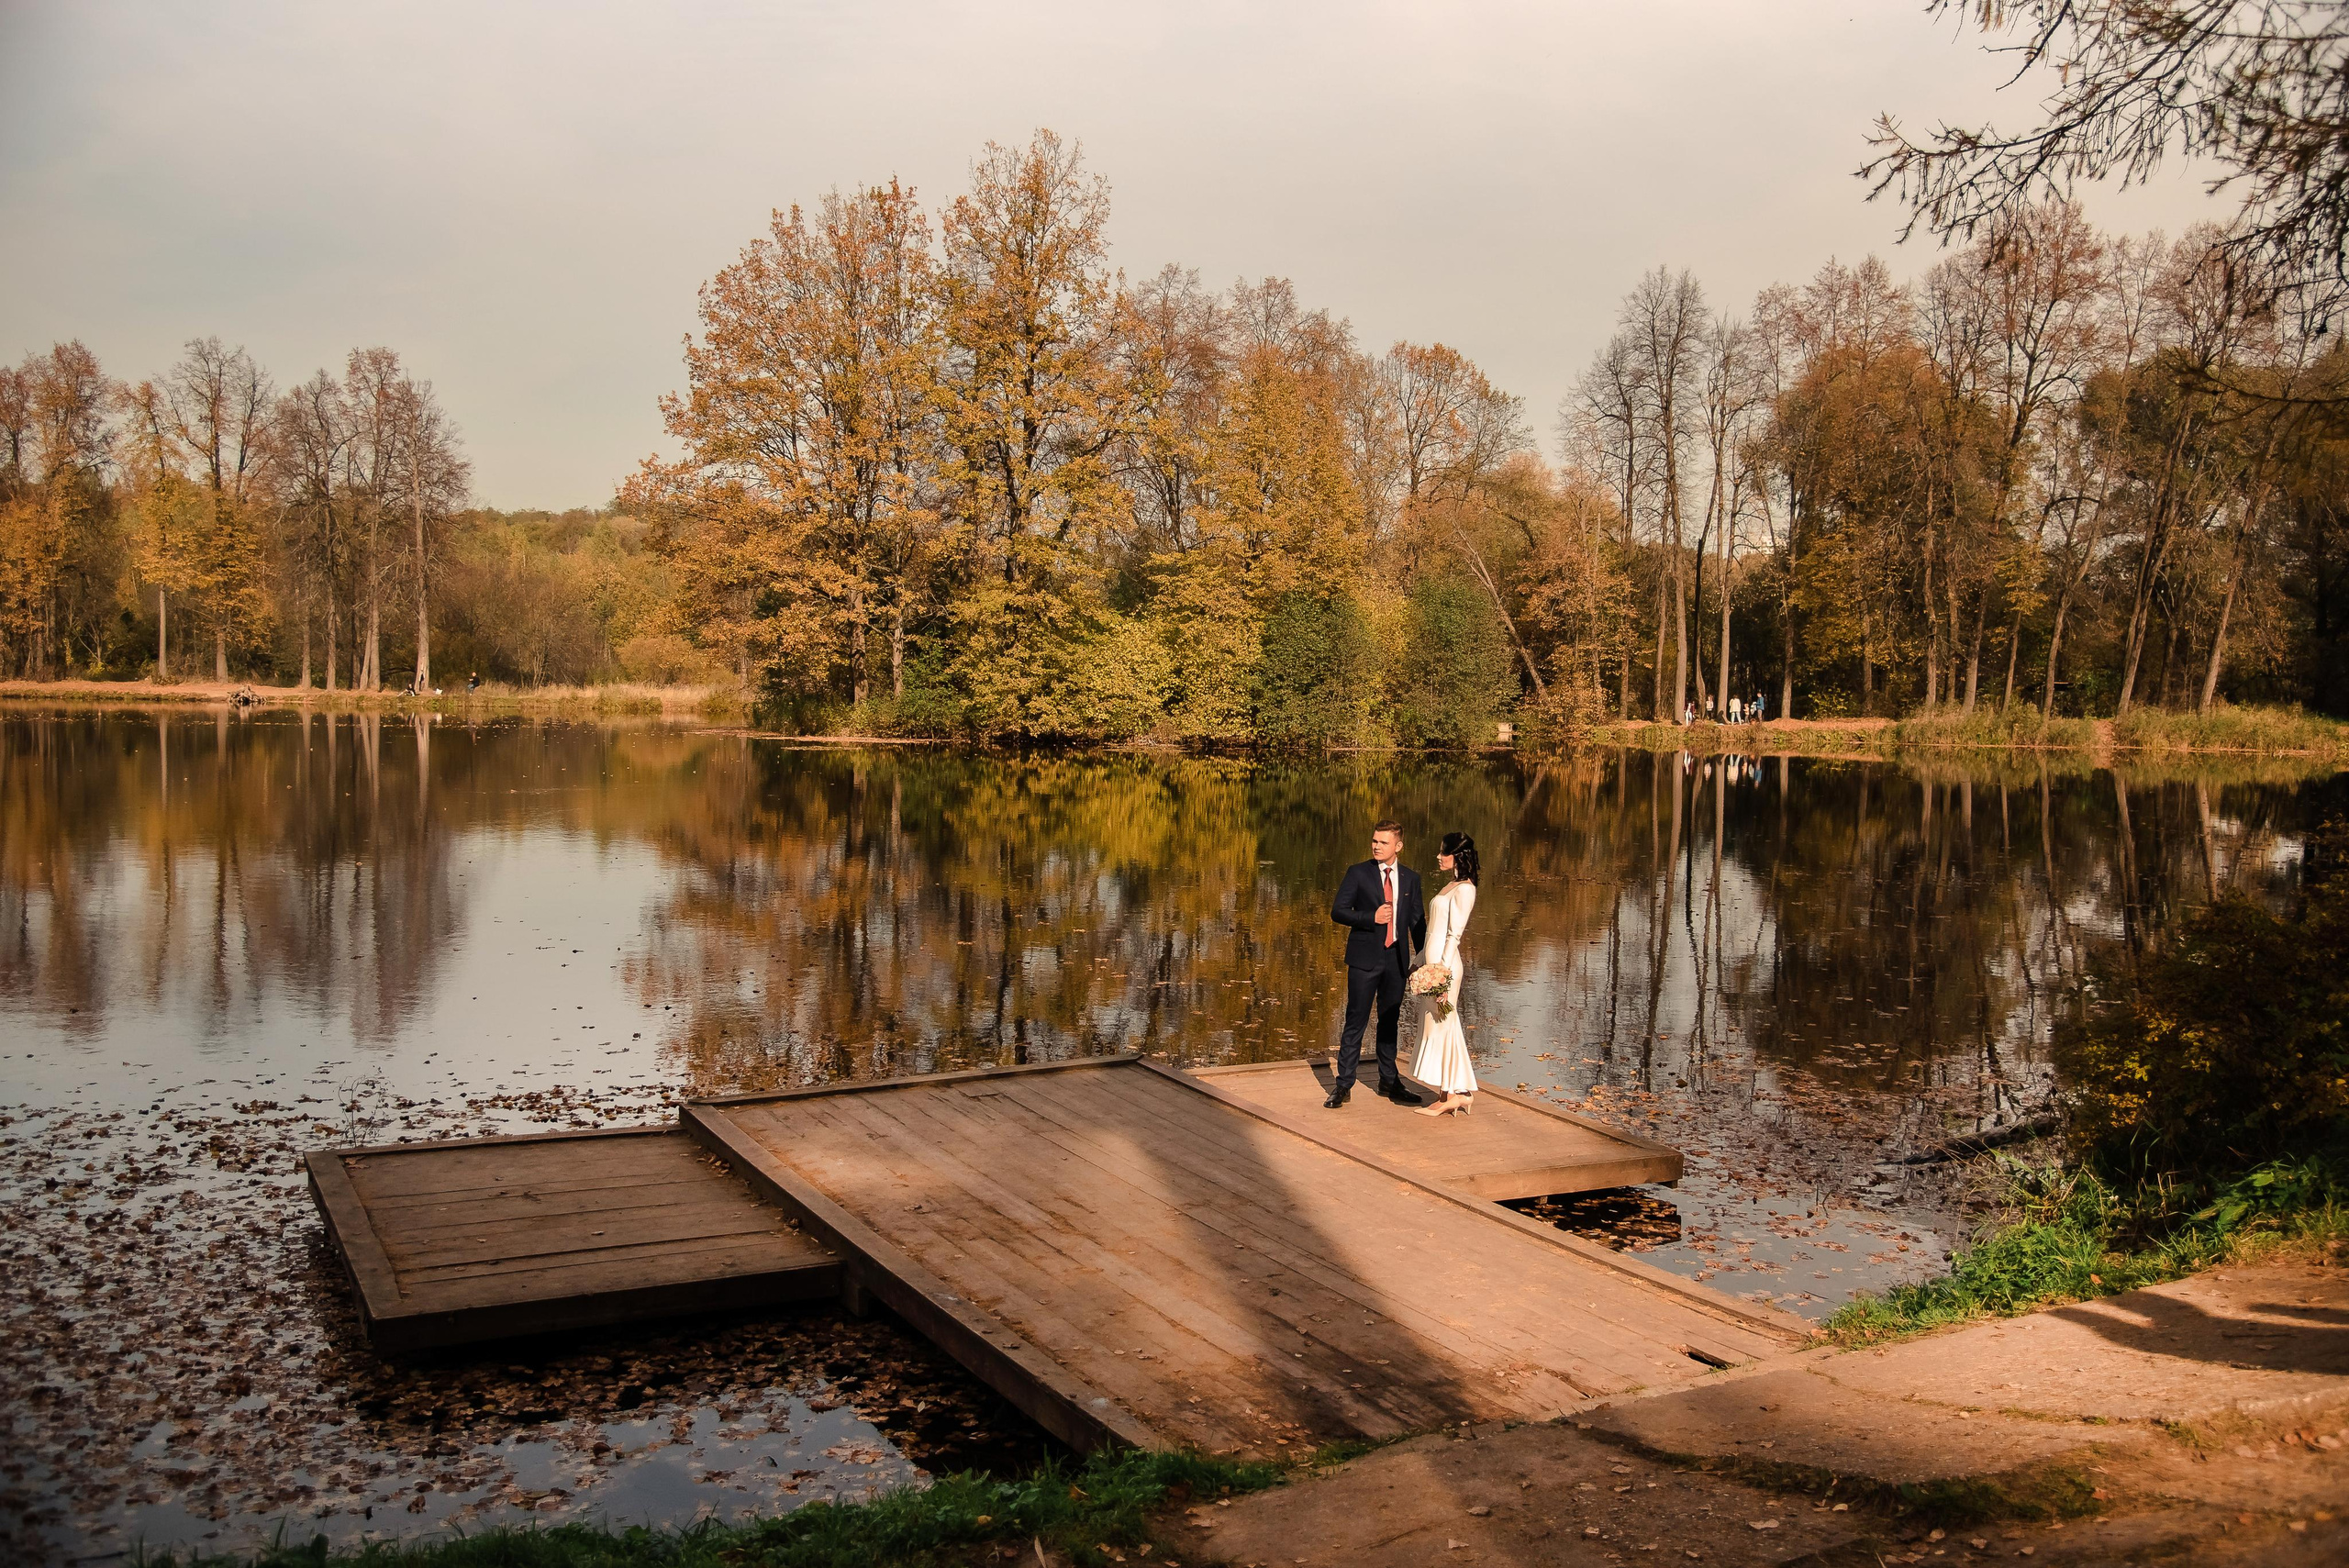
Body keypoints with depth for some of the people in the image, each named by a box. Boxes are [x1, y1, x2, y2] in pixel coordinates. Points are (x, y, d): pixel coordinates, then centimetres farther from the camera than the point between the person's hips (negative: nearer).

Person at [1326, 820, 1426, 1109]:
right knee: (1356, 1022, -3)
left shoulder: (1410, 878, 8)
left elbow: (1417, 920, 11)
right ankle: (1343, 1085, 4)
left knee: (1390, 1022, 14)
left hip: (1396, 958, 3)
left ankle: (1388, 1082, 25)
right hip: (1365, 958, -3)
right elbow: (1337, 911, -6)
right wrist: (1371, 918, -18)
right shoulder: (1358, 873, -2)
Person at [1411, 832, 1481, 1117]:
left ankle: (1449, 1096, 4)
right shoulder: (1452, 886, 15)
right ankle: (1460, 1093, 16)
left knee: (1440, 1027, -3)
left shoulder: (1464, 889, -13)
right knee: (1442, 1027, 11)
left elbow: (1454, 935, -17)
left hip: (1445, 965, -10)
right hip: (1434, 964, 10)